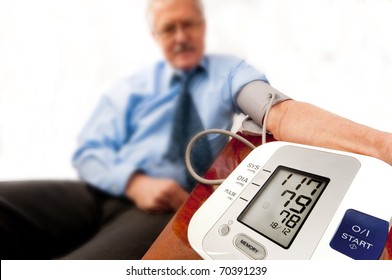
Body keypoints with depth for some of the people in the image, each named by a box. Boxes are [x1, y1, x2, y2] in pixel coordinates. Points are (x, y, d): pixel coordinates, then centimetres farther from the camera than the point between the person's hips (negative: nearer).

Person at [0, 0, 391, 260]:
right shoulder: (135, 86, 15)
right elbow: (88, 151, 8)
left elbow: (279, 112, -13)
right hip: (107, 191, 4)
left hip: (166, 205, -3)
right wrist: (135, 182, -14)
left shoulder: (229, 72, 8)